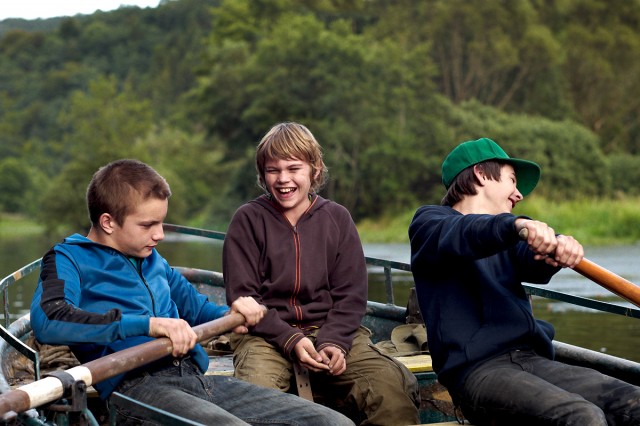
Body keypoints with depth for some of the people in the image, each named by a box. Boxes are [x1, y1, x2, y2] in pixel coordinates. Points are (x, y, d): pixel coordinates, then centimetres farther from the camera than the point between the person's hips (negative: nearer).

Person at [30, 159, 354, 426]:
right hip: (136, 387, -7)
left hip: (199, 378, 7)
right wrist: (148, 324, -22)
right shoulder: (70, 258, 5)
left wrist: (230, 315, 17)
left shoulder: (152, 259, 27)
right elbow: (47, 321, -17)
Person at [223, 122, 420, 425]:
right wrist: (291, 340, -16)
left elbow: (351, 295, 6)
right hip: (266, 334, -2)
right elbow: (242, 296, -2)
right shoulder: (248, 219, 3)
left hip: (331, 329, 2)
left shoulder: (337, 218, 9)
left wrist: (334, 341, -14)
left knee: (392, 388, -25)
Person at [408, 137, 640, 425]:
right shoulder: (430, 222, 12)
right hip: (477, 369, -6)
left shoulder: (504, 239, 28)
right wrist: (517, 225, -36)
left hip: (533, 359, 6)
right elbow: (459, 236, -15)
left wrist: (558, 247, -21)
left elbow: (534, 266, 4)